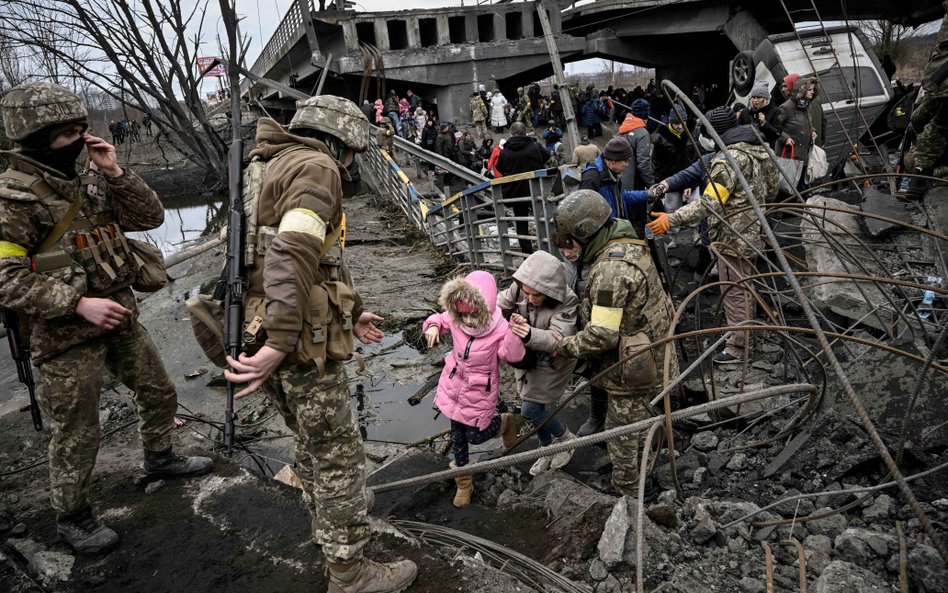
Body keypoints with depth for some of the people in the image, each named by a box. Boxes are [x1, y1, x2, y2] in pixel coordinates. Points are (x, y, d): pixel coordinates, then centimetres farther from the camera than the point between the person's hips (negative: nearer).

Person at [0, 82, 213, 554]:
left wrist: (115, 172, -10)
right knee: (77, 434, 7)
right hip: (67, 336, -7)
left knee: (159, 393, 20)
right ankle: (71, 516, 29)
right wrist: (79, 303, -26)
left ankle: (159, 458, 45)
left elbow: (150, 217, 3)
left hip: (120, 319, 7)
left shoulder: (87, 182, 5)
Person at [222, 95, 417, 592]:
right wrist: (279, 344, -34)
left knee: (312, 444, 25)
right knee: (338, 456, 4)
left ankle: (331, 539, 43)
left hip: (273, 333, 10)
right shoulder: (316, 167, -12)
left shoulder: (278, 167, 20)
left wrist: (350, 313, 30)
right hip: (301, 343, -10)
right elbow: (293, 256, -28)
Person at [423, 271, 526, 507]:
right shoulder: (455, 320, -13)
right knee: (457, 436, 15)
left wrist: (514, 334, -54)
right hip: (454, 386, 4)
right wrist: (433, 326, -16)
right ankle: (464, 483, 37)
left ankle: (505, 422, 41)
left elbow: (513, 356, -37)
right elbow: (439, 319, 7)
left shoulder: (500, 328, -25)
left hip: (480, 392, -4)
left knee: (475, 435, 8)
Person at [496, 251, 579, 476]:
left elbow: (558, 340, -39)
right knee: (536, 408, 16)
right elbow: (500, 304, -10)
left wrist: (530, 335, -57)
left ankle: (566, 438, 22)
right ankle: (547, 450, 40)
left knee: (530, 410, -5)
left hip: (551, 363, -5)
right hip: (526, 358, 5)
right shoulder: (518, 289, -20)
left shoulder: (566, 303, -32)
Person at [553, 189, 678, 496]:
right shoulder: (628, 245, 3)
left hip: (631, 373, -10)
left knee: (624, 439, 11)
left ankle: (627, 492, 30)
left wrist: (564, 346, -15)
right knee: (641, 430, 28)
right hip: (651, 361, 10)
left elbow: (602, 334, -29)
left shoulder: (611, 269, -30)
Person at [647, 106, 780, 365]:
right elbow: (773, 187, 18)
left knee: (735, 292, 1)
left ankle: (738, 347, 11)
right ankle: (750, 332, 38)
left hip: (733, 237, -9)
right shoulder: (760, 151, 7)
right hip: (754, 232, 9)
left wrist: (672, 219, -33)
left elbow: (709, 204, -30)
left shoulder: (728, 160, -23)